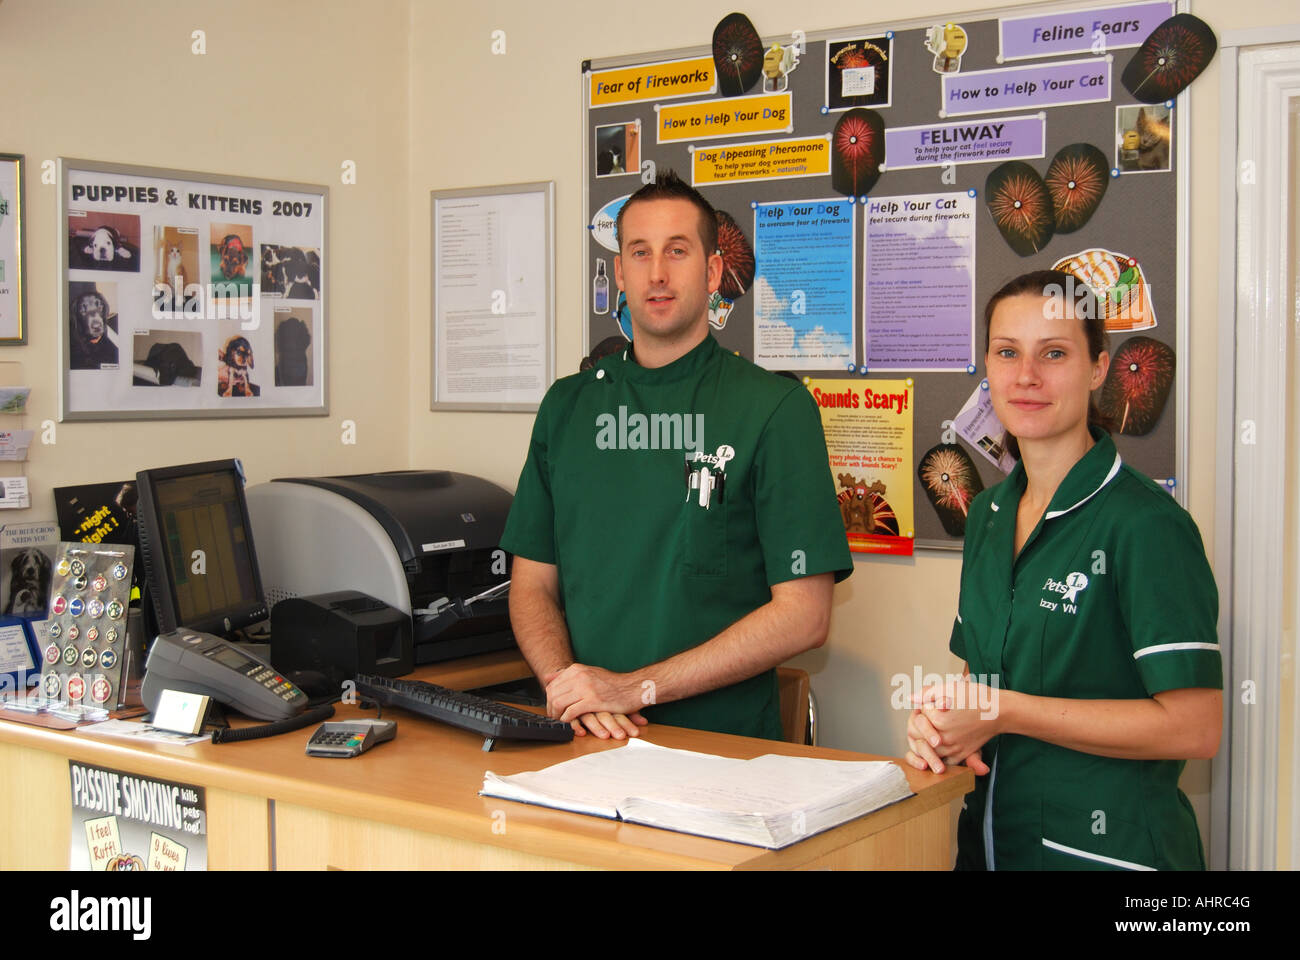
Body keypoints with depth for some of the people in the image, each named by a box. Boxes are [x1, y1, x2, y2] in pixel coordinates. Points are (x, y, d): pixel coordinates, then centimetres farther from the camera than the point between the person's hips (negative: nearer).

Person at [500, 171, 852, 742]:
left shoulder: (775, 407, 0)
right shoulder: (567, 406, 14)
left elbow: (803, 615, -6)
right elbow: (533, 584, 14)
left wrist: (636, 688, -11)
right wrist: (569, 686, -7)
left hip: (724, 741, -3)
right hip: (587, 739, 3)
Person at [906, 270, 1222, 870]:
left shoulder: (1146, 523, -16)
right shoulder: (988, 515, 6)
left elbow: (1194, 726, -21)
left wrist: (1003, 711, -21)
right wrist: (941, 720, -6)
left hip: (1105, 850, -6)